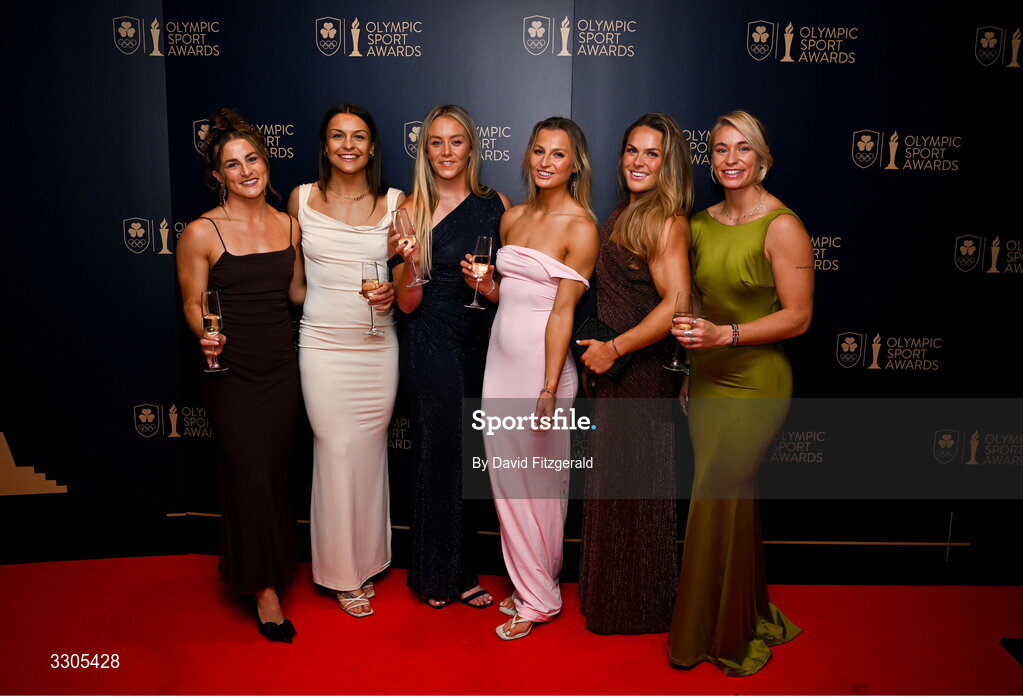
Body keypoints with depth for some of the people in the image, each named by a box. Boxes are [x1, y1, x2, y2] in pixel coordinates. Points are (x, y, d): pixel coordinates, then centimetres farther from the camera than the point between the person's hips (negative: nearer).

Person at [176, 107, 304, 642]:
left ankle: (275, 569, 34)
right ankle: (263, 587, 18)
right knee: (249, 475, 1)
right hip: (232, 373, -4)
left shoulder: (288, 225, 5)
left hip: (282, 368, 4)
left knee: (276, 472, 13)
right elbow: (193, 304, -4)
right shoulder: (201, 233, -9)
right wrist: (206, 336, -23)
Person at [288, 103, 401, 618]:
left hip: (377, 345, 1)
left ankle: (365, 560, 29)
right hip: (322, 344, -1)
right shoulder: (302, 199, 3)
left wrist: (395, 292, -12)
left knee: (369, 452, 10)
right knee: (336, 452, 3)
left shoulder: (395, 203, 2)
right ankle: (343, 573, 20)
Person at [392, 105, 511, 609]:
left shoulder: (497, 204, 5)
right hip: (430, 344, -4)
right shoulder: (413, 210, -4)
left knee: (469, 454, 10)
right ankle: (439, 575, 23)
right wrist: (411, 262, -23)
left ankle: (458, 572, 28)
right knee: (440, 452, 3)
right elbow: (407, 303, -6)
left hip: (481, 341, 4)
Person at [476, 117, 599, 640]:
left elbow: (562, 312, -14)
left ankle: (539, 597, 22)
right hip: (501, 356, 7)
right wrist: (483, 284, -1)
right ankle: (526, 581, 30)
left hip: (542, 361, -6)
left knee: (536, 480, 4)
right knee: (504, 476, 12)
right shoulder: (512, 218, 11)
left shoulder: (580, 228, -9)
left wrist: (549, 391, -18)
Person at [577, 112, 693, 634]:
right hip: (613, 374, 9)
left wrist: (615, 347, -18)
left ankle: (640, 609, 26)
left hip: (641, 375, -8)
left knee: (635, 490, 6)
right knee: (612, 486, 18)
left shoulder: (666, 220, -15)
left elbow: (676, 303, -24)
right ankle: (608, 596, 35)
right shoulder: (622, 216, 12)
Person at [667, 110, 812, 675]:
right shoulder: (703, 223, 9)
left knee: (717, 498, -4)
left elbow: (798, 316, -13)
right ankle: (752, 617, 32)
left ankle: (725, 635, 17)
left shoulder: (781, 226, -12)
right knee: (732, 498, 13)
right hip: (706, 379, 6)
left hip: (755, 384, -6)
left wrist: (725, 335, -23)